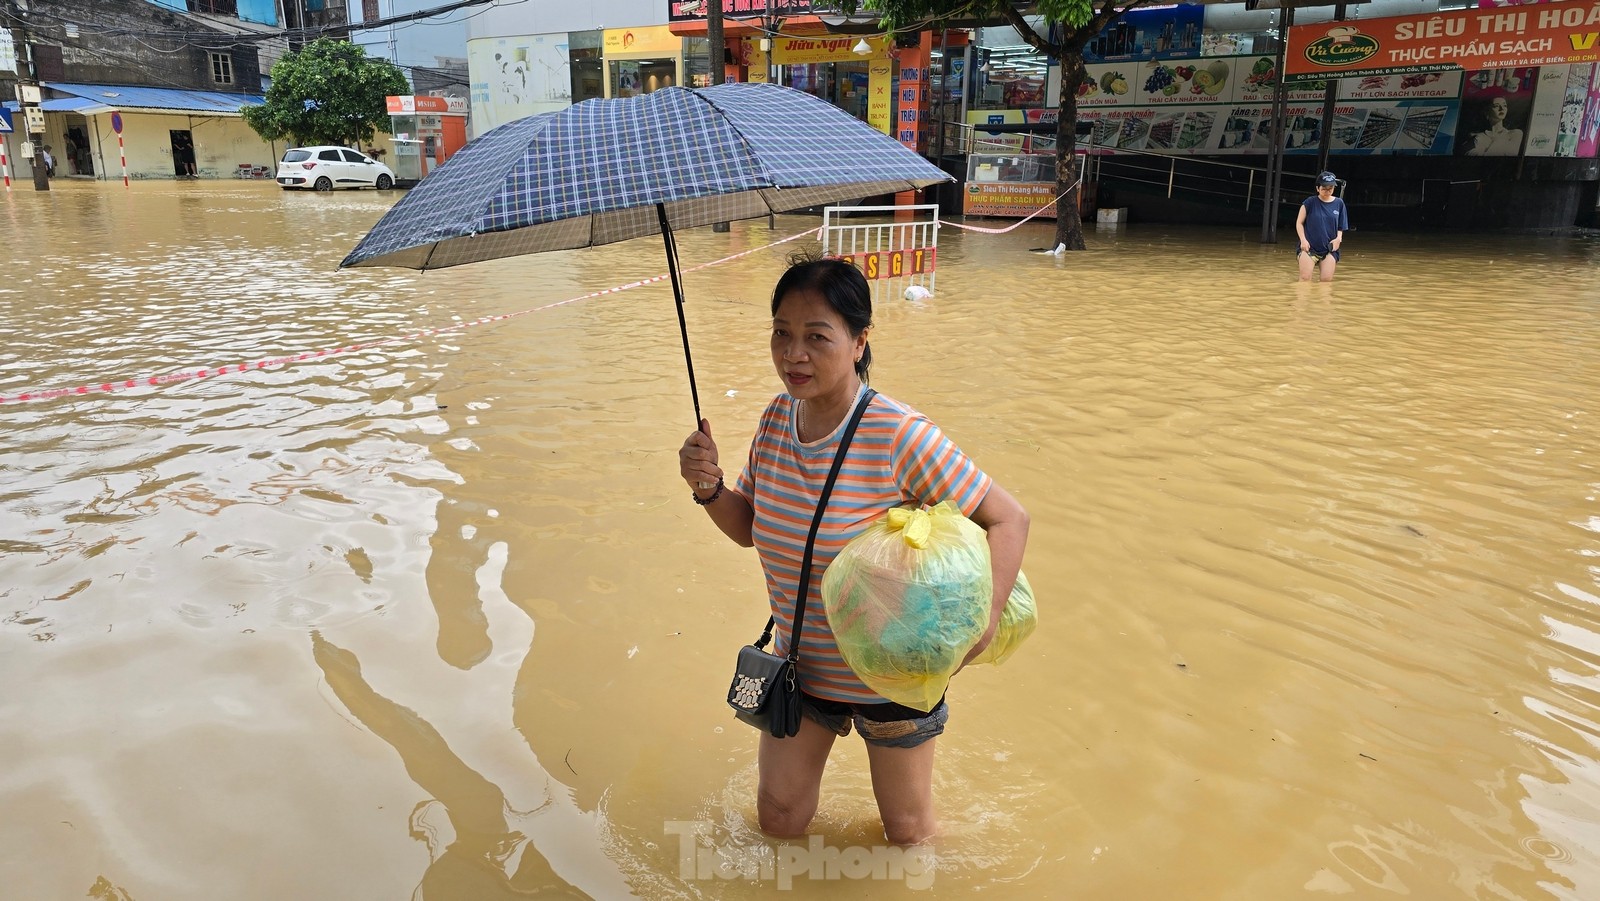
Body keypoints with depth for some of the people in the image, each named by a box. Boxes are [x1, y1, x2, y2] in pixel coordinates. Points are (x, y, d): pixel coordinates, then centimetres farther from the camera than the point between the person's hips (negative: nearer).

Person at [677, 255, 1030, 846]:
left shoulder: (900, 436, -26)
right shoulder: (776, 419, -8)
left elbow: (1008, 518, -20)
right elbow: (749, 527, 5)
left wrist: (985, 615, -37)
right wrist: (709, 488, -16)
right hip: (799, 664, 4)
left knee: (907, 833, 18)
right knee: (779, 821, 16)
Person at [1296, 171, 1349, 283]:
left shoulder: (1339, 203, 5)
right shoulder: (1310, 202, -2)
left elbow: (1341, 226, 13)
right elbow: (1299, 223, 2)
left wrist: (1339, 238, -6)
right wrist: (1303, 240, -10)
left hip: (1330, 248, 2)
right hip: (1309, 247, -2)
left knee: (1327, 280, -6)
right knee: (1305, 279, -12)